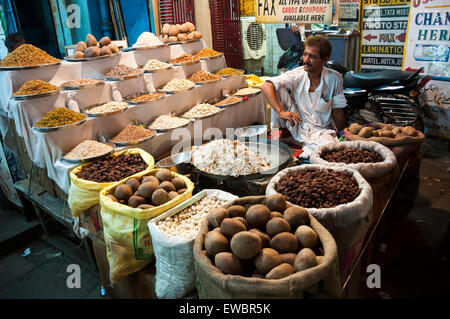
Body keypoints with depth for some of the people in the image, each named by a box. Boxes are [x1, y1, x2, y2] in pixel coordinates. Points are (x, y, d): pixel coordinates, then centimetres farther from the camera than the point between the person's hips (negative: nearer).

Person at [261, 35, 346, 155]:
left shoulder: (334, 79, -7)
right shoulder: (297, 74, -8)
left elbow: (337, 111, 0)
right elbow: (266, 86, -18)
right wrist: (281, 112, -29)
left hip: (322, 130, 0)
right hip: (297, 126, 1)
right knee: (278, 89, -16)